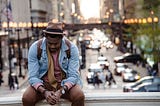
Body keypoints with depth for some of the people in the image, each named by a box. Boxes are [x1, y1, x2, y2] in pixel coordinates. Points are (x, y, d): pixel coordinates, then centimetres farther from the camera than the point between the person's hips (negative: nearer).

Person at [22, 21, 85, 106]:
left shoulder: (71, 48, -14)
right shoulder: (35, 48, -14)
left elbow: (73, 76, -15)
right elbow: (33, 77, -14)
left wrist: (60, 92, -33)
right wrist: (44, 92, -33)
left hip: (66, 83, 0)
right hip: (43, 84, 1)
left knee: (79, 97, -30)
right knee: (26, 98, -27)